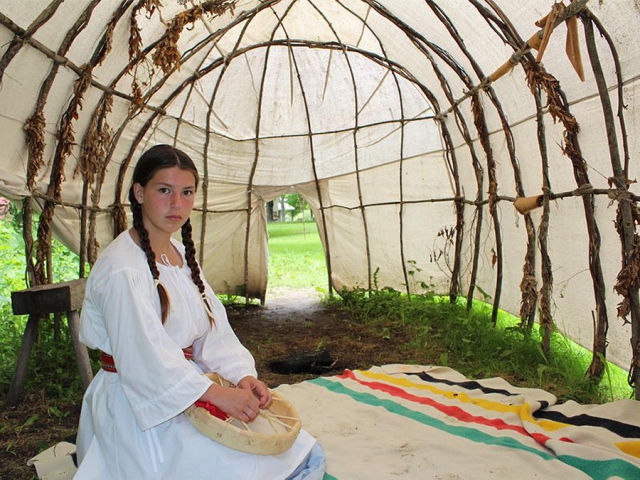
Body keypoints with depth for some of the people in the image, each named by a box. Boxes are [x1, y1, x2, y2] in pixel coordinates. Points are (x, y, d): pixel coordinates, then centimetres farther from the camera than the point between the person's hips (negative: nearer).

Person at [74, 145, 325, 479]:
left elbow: (213, 329, 3)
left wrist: (242, 375, -12)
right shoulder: (122, 267, -18)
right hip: (141, 408, -7)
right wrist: (217, 394, -27)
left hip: (189, 389, 7)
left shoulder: (181, 254, 8)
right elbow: (144, 356, -24)